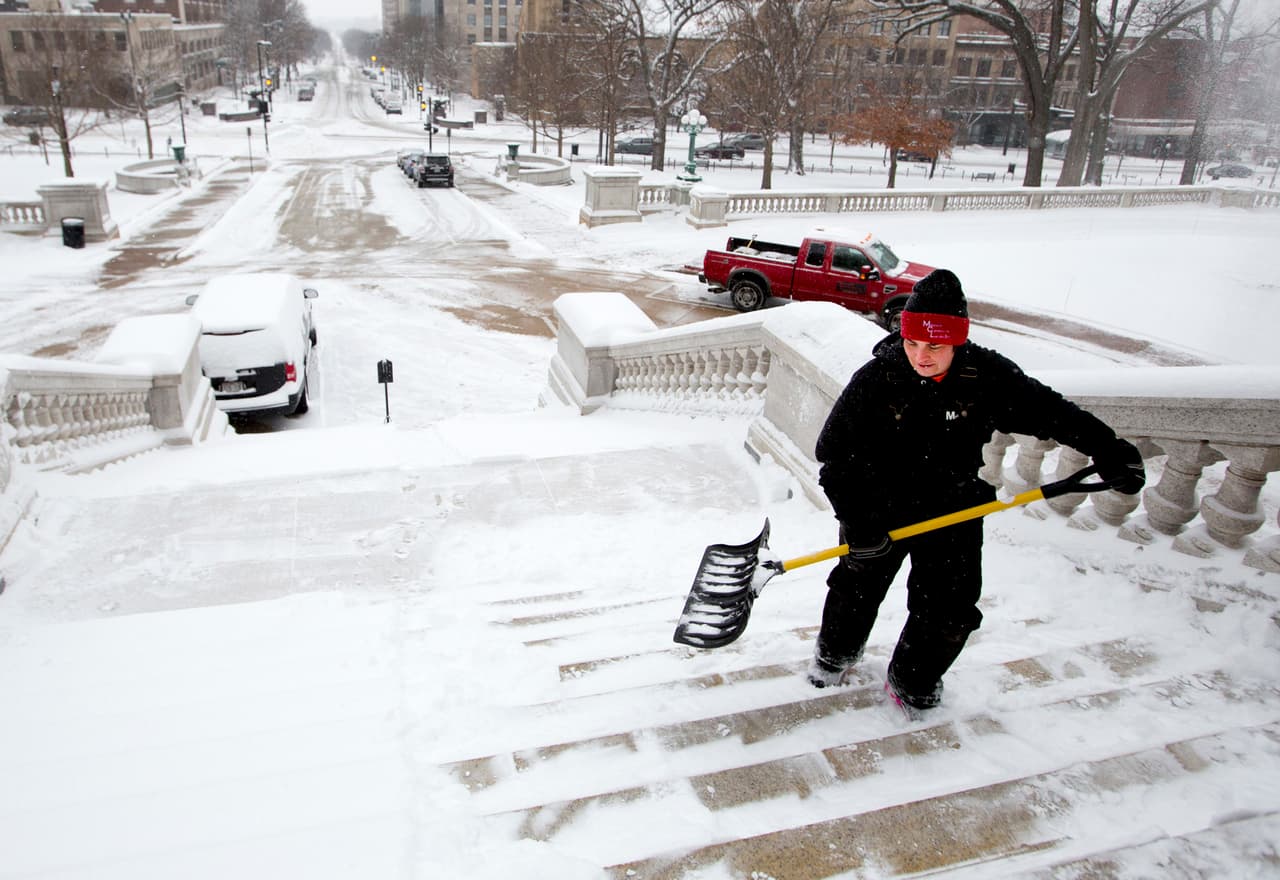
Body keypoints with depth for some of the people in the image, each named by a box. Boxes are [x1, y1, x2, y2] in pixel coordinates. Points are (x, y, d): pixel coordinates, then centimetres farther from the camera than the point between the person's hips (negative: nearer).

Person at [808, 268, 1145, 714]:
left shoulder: (987, 376, -17)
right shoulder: (876, 378, -21)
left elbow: (1051, 413, -6)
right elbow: (835, 451, -16)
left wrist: (1110, 451, -13)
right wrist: (858, 521, -22)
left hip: (954, 510, 1)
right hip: (881, 507, -1)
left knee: (950, 614, 4)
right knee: (857, 587, 15)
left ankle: (912, 684, 31)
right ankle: (836, 654, 46)